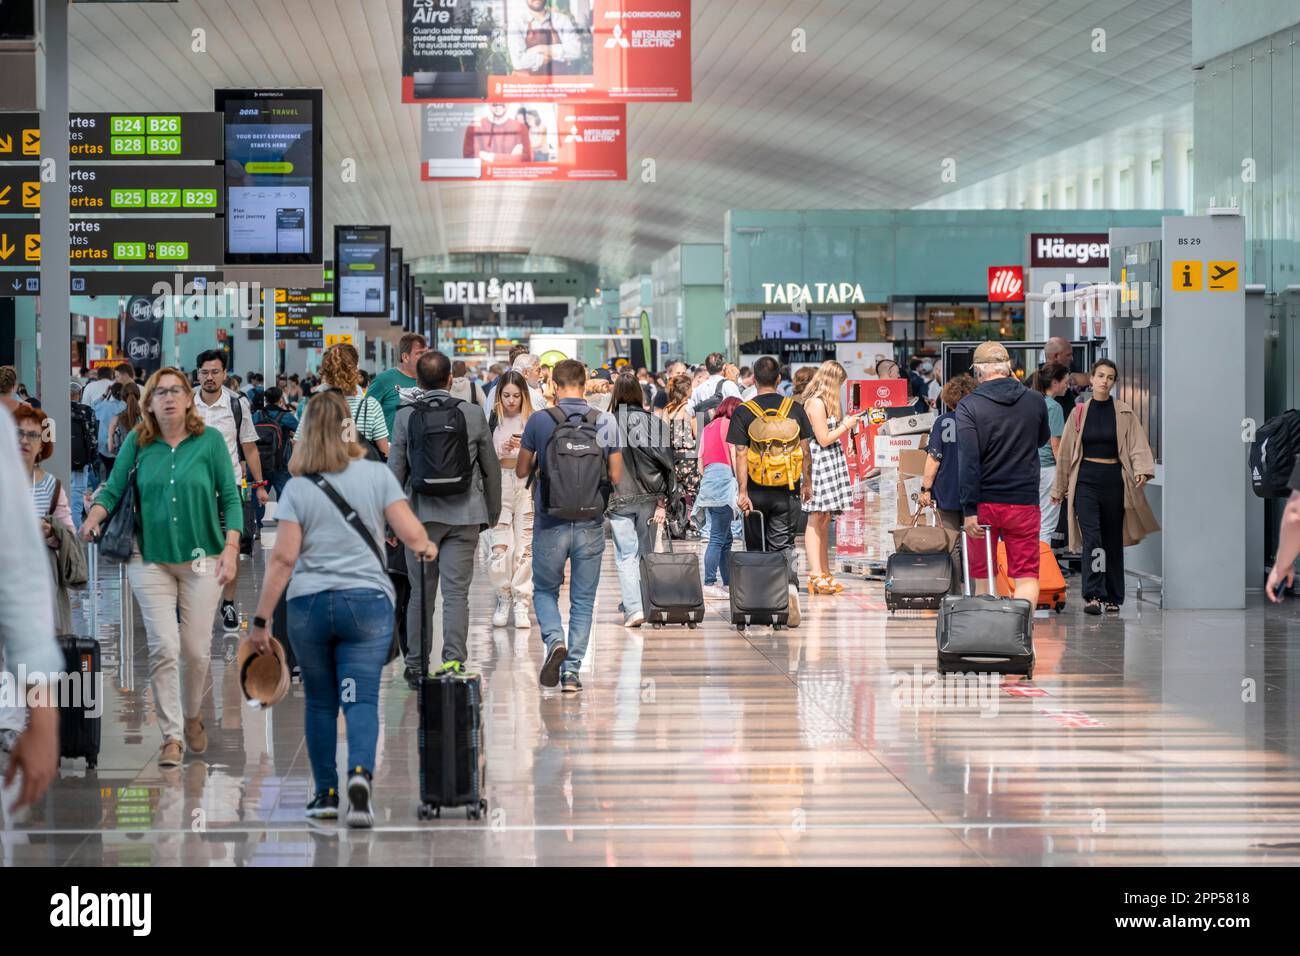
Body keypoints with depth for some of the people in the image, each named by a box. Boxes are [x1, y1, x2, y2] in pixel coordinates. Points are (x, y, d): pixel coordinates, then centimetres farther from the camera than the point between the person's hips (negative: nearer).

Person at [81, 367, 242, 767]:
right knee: (163, 648, -7)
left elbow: (230, 497, -1)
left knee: (196, 650, 5)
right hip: (151, 560, 0)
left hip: (201, 559, 0)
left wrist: (231, 548, -9)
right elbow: (113, 490, 2)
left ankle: (192, 716, 32)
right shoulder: (137, 443, 2)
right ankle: (170, 737, 3)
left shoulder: (210, 441, -2)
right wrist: (94, 516, -19)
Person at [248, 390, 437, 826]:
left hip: (308, 604, 1)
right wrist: (426, 549, 19)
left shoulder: (298, 487, 0)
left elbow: (283, 557, -5)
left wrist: (261, 620, -1)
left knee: (320, 702, 12)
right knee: (362, 699, -2)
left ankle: (326, 794, 17)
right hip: (367, 600, -1)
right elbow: (412, 534, -5)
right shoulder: (377, 474, 0)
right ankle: (360, 774, -26)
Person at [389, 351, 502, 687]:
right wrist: (492, 514, 22)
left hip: (422, 514, 0)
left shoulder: (405, 416, -1)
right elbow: (491, 469, 9)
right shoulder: (473, 417, 2)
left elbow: (395, 470, 0)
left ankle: (416, 665, 14)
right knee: (456, 592, -1)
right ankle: (454, 661, -11)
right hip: (464, 515, 0)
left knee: (420, 593, 9)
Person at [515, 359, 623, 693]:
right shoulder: (606, 422, -3)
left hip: (550, 524, -1)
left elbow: (521, 471, 3)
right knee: (583, 599, 10)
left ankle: (554, 640, -9)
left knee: (545, 590, 17)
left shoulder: (539, 420, -6)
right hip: (591, 525, 1)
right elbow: (616, 477, 2)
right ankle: (572, 671, 6)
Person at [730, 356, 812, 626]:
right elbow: (805, 451, 5)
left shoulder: (743, 413, -5)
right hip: (787, 491, 1)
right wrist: (807, 483, 16)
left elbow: (740, 455, -10)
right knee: (783, 545, 5)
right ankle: (791, 587, -22)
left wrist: (742, 491, -10)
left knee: (756, 548, 12)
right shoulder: (794, 409, 0)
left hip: (756, 492, -1)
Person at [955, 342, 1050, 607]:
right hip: (1024, 503, 1)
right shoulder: (1034, 401, 2)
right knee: (1027, 577, -1)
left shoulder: (969, 406, -8)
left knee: (983, 576, 12)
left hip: (984, 504, -1)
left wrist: (969, 510, -14)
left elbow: (968, 461, -15)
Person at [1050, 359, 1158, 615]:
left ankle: (1113, 598, 17)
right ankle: (1093, 595, -18)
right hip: (1086, 480, 0)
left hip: (1113, 480, 0)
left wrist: (1141, 469, -24)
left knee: (1113, 540, 8)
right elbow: (1065, 451, 12)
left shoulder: (1125, 413, 4)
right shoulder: (1079, 413, 6)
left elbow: (1138, 444, -5)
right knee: (1092, 538, -14)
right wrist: (1059, 488, 14)